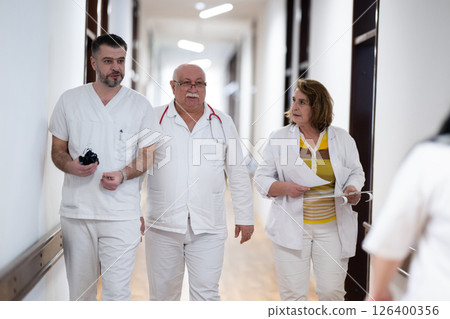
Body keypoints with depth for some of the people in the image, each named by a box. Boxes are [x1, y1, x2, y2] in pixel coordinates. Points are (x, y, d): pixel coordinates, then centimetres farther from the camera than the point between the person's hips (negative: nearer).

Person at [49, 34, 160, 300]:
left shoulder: (140, 105, 5)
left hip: (121, 213, -2)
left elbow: (148, 154, 6)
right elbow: (57, 149, 12)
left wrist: (123, 174, -13)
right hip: (75, 210, 2)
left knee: (117, 290, -5)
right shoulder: (69, 100, 8)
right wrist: (70, 165, -10)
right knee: (79, 289, 10)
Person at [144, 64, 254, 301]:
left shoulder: (223, 123, 9)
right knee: (163, 292, 8)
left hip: (208, 227, 0)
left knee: (206, 294, -1)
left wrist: (244, 217, 9)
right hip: (163, 225, 0)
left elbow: (238, 173, 12)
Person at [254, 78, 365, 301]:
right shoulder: (278, 138, 1)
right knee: (293, 294, 2)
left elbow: (356, 172, 14)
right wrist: (284, 187, -16)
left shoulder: (342, 139, 4)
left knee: (332, 291, 4)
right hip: (292, 227, -1)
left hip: (332, 227, 1)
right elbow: (262, 179, 3)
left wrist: (353, 189, -8)